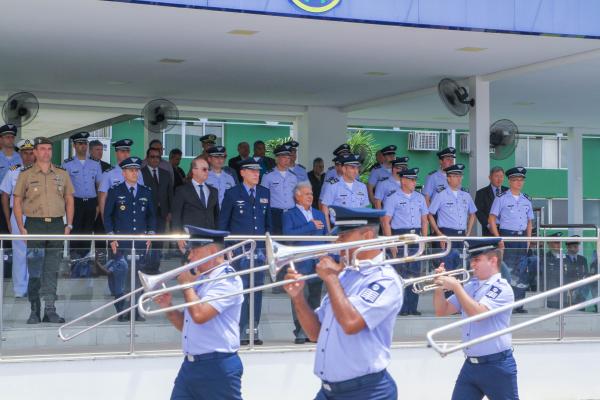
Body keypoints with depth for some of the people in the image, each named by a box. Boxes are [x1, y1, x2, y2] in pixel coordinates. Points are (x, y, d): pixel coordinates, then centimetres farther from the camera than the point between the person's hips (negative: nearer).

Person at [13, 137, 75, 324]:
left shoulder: (62, 174, 10)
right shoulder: (26, 174, 2)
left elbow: (69, 200, 14)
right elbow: (17, 202, 2)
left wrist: (69, 225, 4)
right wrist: (21, 228, -7)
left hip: (56, 224, 2)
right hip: (34, 224, -2)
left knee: (52, 270, 4)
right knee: (34, 271, -1)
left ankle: (50, 310, 8)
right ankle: (34, 310, 6)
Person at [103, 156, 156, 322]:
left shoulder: (146, 192, 14)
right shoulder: (115, 192, 5)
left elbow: (151, 215, 19)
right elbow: (107, 215, 4)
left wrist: (151, 234, 7)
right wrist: (111, 236, -4)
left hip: (141, 241, 3)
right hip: (121, 242, -3)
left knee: (138, 276, 1)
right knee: (120, 274, -12)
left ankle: (135, 311, 5)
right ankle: (122, 310, -7)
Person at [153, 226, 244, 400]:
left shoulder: (228, 280, -12)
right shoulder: (200, 279, 14)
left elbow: (199, 315, -25)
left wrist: (187, 285, -9)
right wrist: (168, 307, 3)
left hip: (217, 368, -8)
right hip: (190, 366, 8)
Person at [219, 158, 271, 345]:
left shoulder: (264, 193, 13)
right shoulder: (232, 194, 1)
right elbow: (222, 222, 4)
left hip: (260, 249, 4)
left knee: (257, 290, 6)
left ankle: (253, 331, 12)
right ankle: (240, 333, -4)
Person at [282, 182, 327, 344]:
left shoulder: (319, 214, 20)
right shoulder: (290, 215, 4)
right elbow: (288, 234, -13)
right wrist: (311, 226, -12)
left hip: (318, 263, 5)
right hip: (300, 263, -5)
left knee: (315, 298, 5)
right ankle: (301, 332, -7)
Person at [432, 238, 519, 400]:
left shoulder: (502, 288, -12)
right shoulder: (470, 287, 10)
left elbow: (478, 313, -25)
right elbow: (442, 311, 13)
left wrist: (456, 286, -20)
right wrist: (440, 287, -4)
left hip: (497, 366, -7)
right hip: (470, 365, 7)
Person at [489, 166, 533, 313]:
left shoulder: (527, 200, 14)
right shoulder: (501, 198, -2)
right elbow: (491, 219, -4)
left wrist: (528, 239, 7)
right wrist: (498, 239, -10)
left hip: (522, 237, 5)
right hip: (507, 236, -5)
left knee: (521, 271, 4)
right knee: (508, 270, -9)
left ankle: (519, 304, 8)